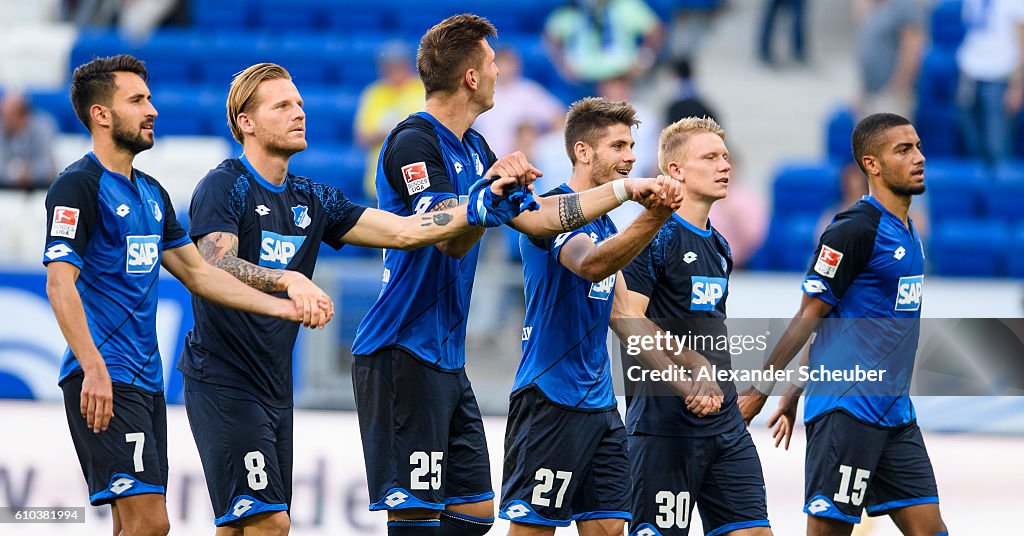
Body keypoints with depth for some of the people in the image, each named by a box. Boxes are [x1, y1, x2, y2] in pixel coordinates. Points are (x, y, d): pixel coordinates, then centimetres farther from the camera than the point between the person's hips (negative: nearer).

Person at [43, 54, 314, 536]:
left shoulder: (151, 193, 19)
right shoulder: (78, 186, -8)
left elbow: (196, 271, 24)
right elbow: (60, 282, -16)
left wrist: (282, 306, 17)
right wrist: (93, 369, -26)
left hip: (146, 381, 9)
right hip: (104, 383, -9)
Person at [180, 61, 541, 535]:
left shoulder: (311, 200, 14)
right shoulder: (224, 187, -8)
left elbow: (404, 231, 7)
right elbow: (216, 268, -24)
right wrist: (288, 279, -41)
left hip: (275, 387, 8)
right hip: (223, 383, -8)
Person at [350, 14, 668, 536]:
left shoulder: (473, 149, 16)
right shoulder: (413, 142, -12)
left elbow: (533, 217, 23)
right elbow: (452, 238, -22)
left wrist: (623, 190, 23)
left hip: (447, 358, 10)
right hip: (403, 354, -10)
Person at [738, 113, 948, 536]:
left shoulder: (908, 233, 15)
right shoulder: (854, 230, -12)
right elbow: (810, 315, -9)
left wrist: (795, 392, 21)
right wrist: (761, 388, -10)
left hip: (895, 415, 8)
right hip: (846, 409, -8)